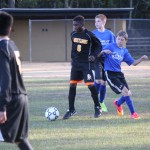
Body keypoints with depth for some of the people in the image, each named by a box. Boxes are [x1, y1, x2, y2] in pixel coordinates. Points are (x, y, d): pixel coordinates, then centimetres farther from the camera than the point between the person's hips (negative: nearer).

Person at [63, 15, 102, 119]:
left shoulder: (89, 35, -14)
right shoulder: (73, 34, 2)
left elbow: (98, 46, -5)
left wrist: (94, 55, -21)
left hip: (87, 64, -5)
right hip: (76, 64, 5)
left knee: (91, 85, -9)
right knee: (72, 85, 3)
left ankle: (97, 107, 9)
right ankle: (71, 110, 12)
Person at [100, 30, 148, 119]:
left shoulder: (124, 51, 10)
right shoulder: (111, 46, -4)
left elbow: (133, 62, 9)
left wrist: (141, 59, -8)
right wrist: (104, 51, -30)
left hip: (119, 74, 6)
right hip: (110, 74, -6)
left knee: (128, 94, 4)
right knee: (125, 91, -16)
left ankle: (118, 103, 38)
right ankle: (133, 113, -8)